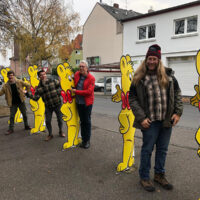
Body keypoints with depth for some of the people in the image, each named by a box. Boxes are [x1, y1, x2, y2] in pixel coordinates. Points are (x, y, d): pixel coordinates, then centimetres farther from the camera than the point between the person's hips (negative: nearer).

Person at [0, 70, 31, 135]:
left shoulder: (19, 82, -8)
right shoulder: (6, 85, -6)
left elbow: (28, 85, 2)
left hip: (21, 102, 0)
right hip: (13, 103, 0)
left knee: (24, 114, 12)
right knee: (12, 116, 3)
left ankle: (26, 126, 30)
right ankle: (11, 129, 16)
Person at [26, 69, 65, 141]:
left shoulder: (53, 81, -8)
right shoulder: (38, 88, -4)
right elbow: (36, 98, -8)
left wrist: (59, 91, -8)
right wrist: (28, 94, -16)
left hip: (57, 104, -1)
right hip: (48, 107, 1)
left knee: (60, 119, 10)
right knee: (47, 121, 4)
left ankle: (61, 131, 37)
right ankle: (50, 134, 28)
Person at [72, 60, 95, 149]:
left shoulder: (91, 78, -12)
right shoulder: (76, 74, 3)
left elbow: (89, 91, -20)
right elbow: (74, 84, 22)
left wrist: (76, 91, -17)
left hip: (87, 103, -5)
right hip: (78, 102, 5)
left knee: (87, 121, 4)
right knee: (82, 121, 14)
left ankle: (87, 140, 17)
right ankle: (83, 139, 25)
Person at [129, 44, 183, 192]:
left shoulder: (168, 75, 3)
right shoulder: (139, 78, -4)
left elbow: (177, 93, 10)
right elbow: (132, 99, -4)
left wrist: (178, 112, 0)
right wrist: (141, 118, -12)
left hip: (167, 120, 4)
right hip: (150, 121, -3)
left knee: (163, 149, 16)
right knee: (147, 149, 7)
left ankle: (160, 174, 36)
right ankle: (144, 177, 25)